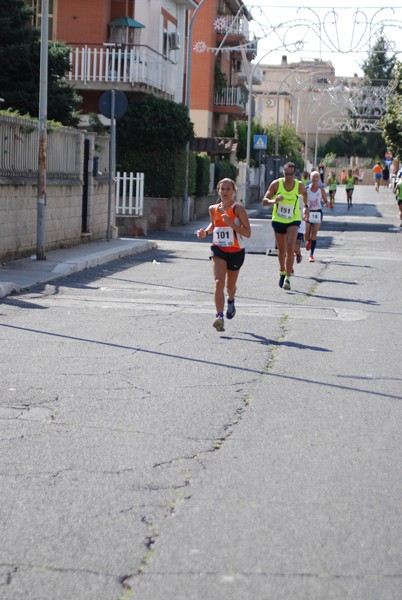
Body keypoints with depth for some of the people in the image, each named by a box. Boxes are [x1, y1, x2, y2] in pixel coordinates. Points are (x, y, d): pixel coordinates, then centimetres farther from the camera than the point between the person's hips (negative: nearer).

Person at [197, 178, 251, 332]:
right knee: (218, 283, -19)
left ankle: (231, 301, 53)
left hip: (236, 251, -1)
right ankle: (220, 317, -27)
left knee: (230, 285, 17)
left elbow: (248, 233, -15)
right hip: (218, 250, 2)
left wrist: (231, 224, -25)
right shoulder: (213, 209, 2)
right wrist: (206, 232, 4)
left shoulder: (238, 209, -11)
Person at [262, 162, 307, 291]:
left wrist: (305, 206, 12)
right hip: (278, 220, 1)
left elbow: (304, 193, 18)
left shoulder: (299, 185, -8)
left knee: (290, 248, -18)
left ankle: (288, 278, -15)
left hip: (293, 220, -1)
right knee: (281, 250, 14)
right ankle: (282, 272, 39)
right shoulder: (276, 184, -11)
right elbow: (264, 201, -11)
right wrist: (274, 201, -29)